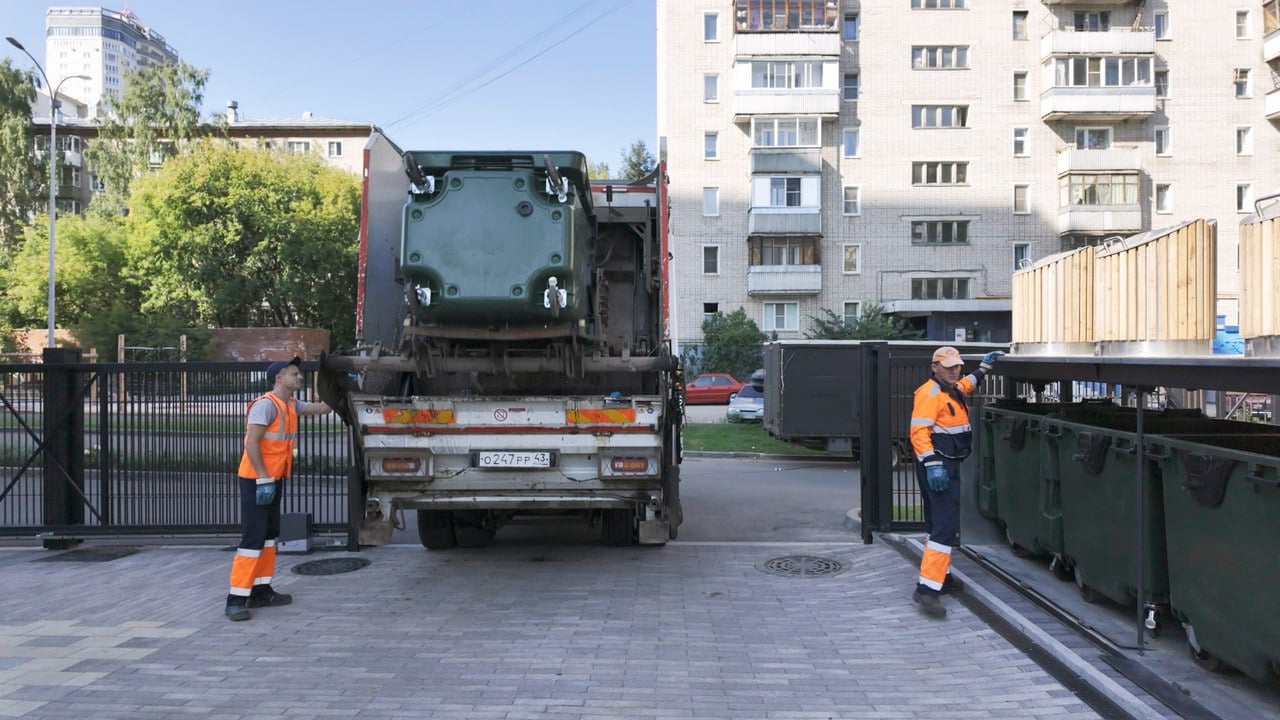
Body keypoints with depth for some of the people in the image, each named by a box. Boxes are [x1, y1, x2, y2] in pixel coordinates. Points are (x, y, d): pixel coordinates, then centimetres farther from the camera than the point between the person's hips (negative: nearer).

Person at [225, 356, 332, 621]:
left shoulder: (292, 405, 11)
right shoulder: (266, 404, -17)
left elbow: (321, 408, 24)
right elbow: (251, 443, -22)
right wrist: (263, 479, -25)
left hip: (274, 479, 10)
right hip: (256, 480, -10)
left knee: (269, 534, 13)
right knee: (254, 536, -11)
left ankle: (261, 591, 21)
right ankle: (236, 599, -8)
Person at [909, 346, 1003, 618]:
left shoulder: (954, 390, 15)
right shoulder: (930, 392, -15)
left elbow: (967, 384, 42)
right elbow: (919, 431, -24)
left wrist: (985, 366, 41)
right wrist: (932, 465, -32)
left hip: (949, 465, 11)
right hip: (937, 467, -11)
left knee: (941, 523, 20)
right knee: (945, 527, -16)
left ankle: (942, 575, 33)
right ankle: (927, 588, -20)